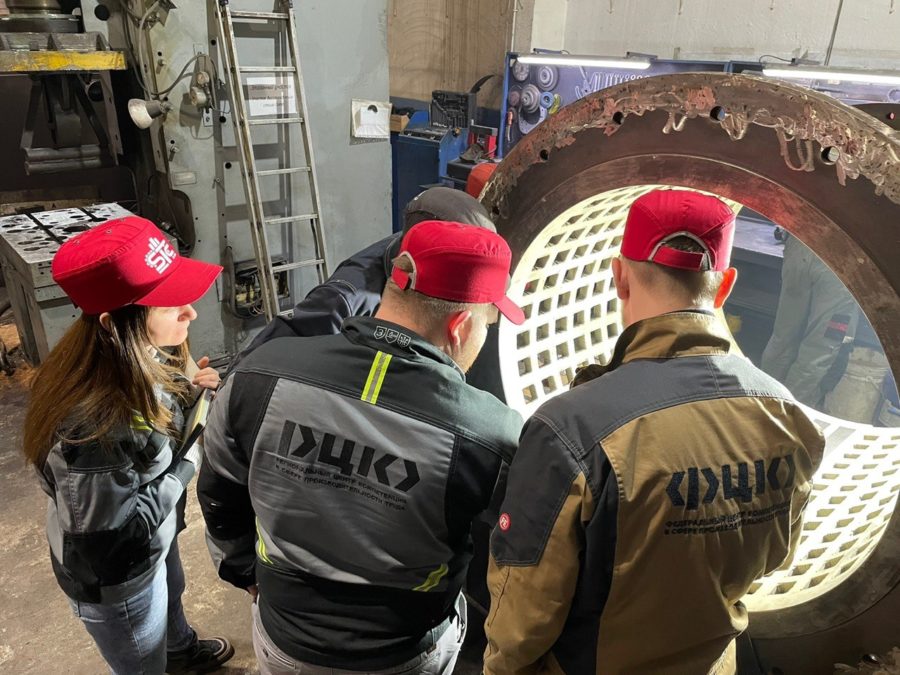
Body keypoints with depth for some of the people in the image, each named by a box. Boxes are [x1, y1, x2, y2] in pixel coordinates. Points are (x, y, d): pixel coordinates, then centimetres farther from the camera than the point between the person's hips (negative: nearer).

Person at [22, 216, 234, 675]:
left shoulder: (140, 361, -16)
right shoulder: (91, 423, -41)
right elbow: (115, 532, -31)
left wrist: (188, 392, -16)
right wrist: (191, 457, -26)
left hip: (153, 539, 8)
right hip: (114, 578, -8)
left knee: (171, 594, 37)